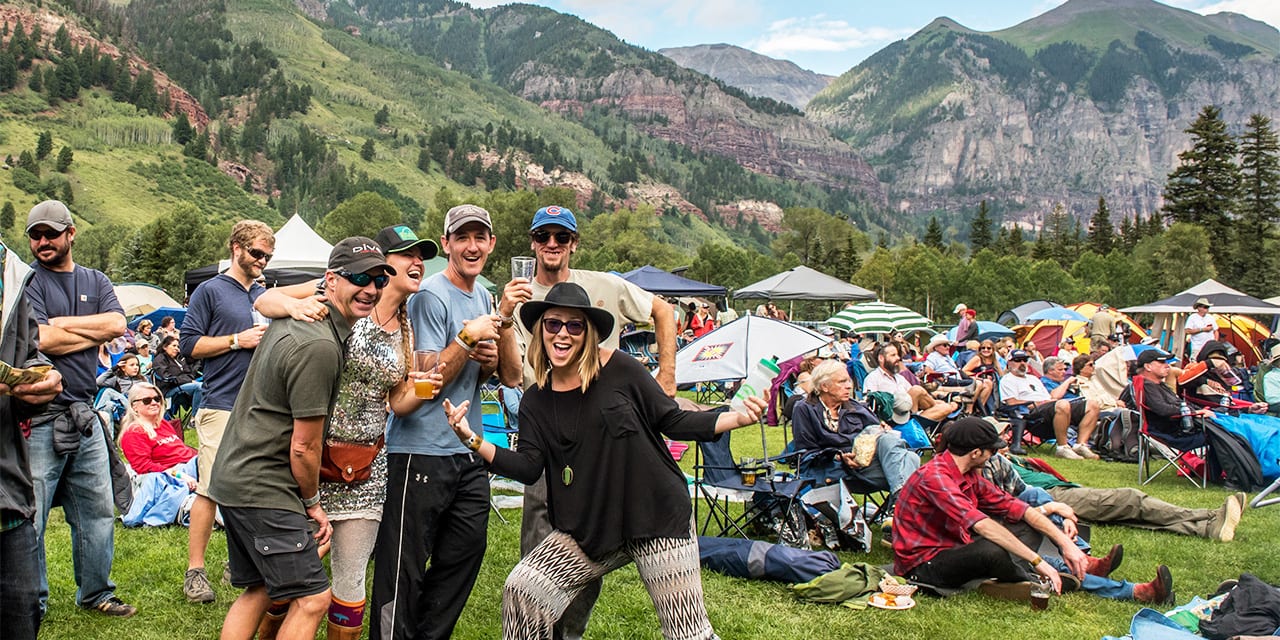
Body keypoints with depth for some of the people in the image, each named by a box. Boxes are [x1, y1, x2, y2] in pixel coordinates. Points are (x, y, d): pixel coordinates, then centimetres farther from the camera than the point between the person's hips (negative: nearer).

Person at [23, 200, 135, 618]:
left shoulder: (95, 282, 14)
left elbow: (117, 324, -3)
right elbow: (41, 340, -15)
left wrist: (61, 323, -9)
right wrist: (94, 333, -4)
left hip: (84, 413, 6)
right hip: (38, 417, -5)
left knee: (98, 512, 12)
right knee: (30, 519, -1)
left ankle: (96, 593, 25)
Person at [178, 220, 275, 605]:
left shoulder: (266, 296, 18)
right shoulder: (211, 291, 2)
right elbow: (188, 344, -5)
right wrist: (238, 340, -10)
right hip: (222, 405, -6)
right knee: (210, 490, -7)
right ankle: (195, 570, 1)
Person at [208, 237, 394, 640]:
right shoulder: (320, 346, -23)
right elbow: (304, 447, -18)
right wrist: (313, 502, -2)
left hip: (233, 476, 11)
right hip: (264, 489, -11)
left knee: (258, 590, 20)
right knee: (312, 598, -8)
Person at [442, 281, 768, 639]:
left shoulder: (620, 371, -5)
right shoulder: (536, 402, 6)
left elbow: (673, 421, 0)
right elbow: (529, 467, -2)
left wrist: (738, 418, -13)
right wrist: (473, 440, -13)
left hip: (657, 517, -3)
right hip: (590, 530, 4)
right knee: (520, 591, -10)